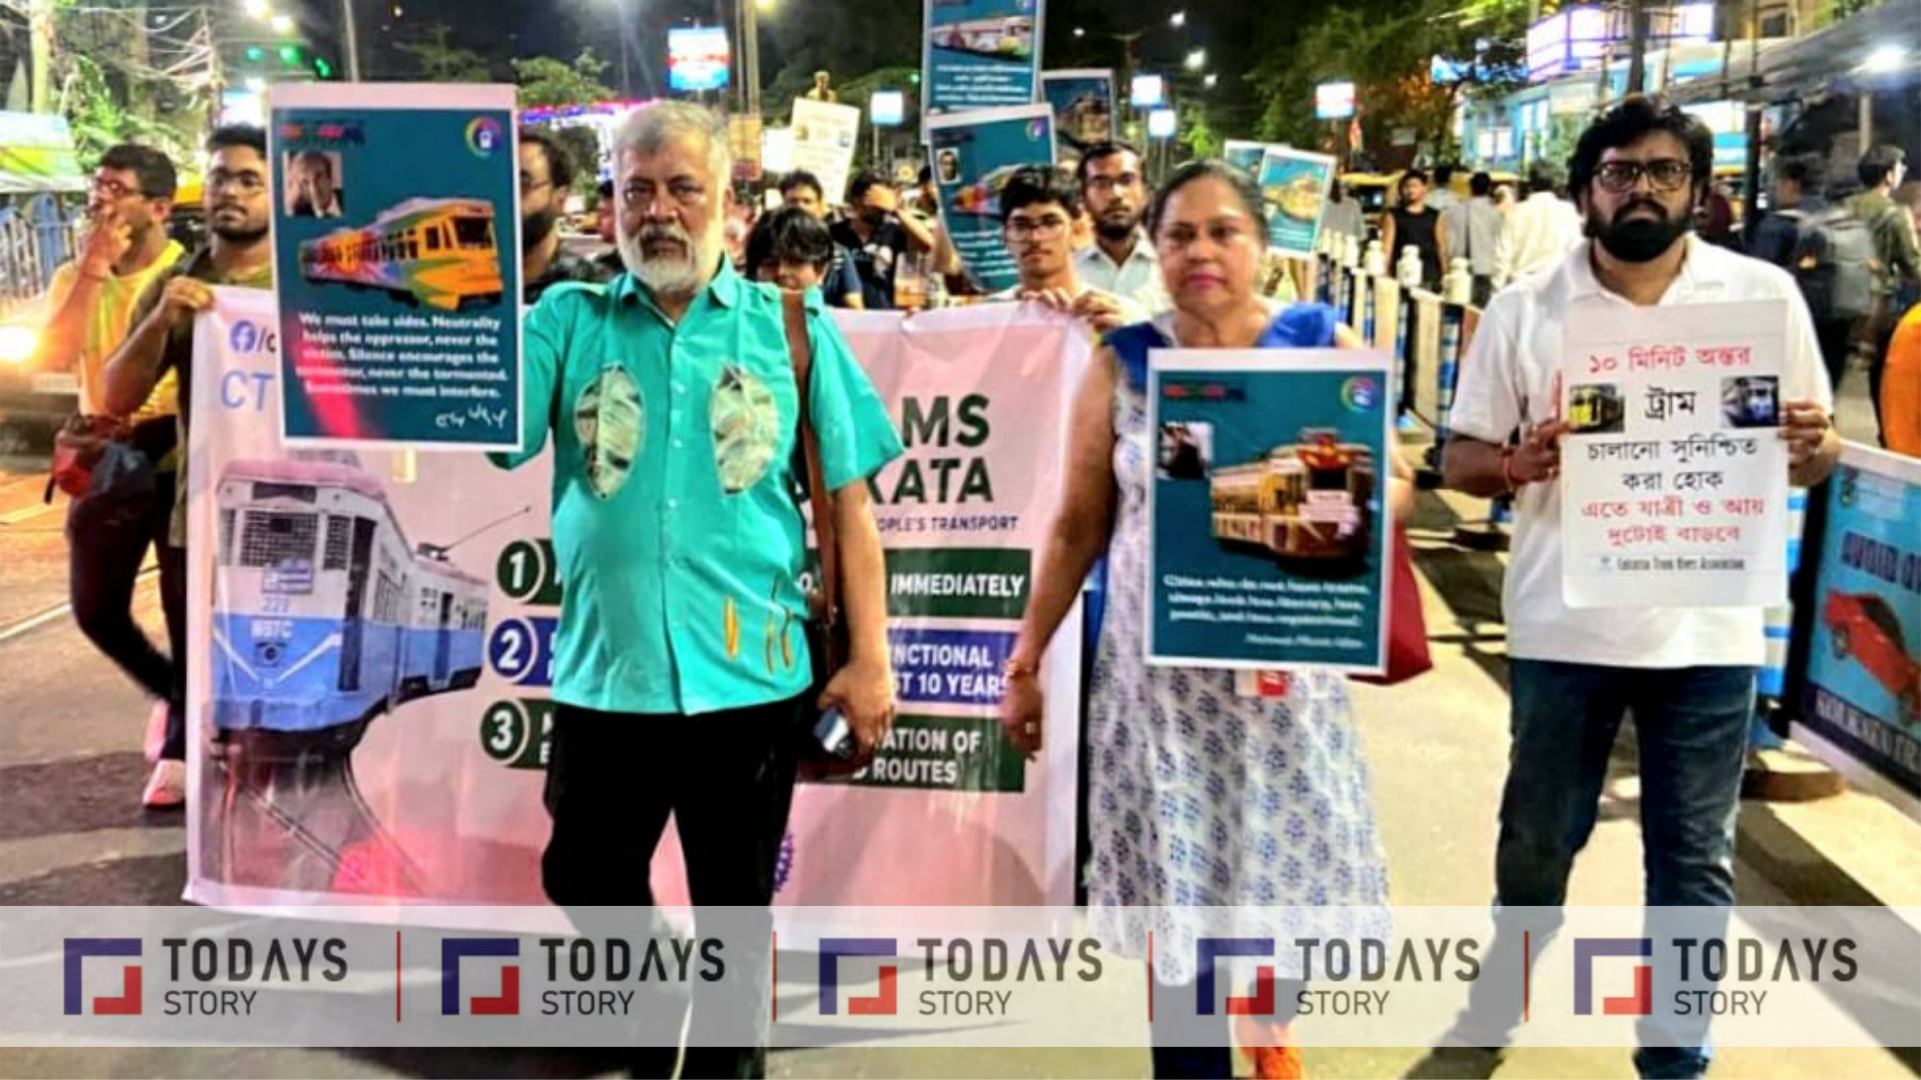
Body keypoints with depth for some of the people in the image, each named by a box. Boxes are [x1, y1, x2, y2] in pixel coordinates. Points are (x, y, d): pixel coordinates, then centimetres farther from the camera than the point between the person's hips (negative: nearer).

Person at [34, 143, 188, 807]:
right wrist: (92, 269, -15)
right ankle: (171, 692, 35)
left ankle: (180, 747, 10)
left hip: (178, 454, -5)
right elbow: (51, 359, -11)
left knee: (186, 604, -1)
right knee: (95, 608, 10)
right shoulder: (74, 278, 6)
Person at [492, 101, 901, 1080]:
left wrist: (869, 659, -3)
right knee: (584, 882, 17)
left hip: (749, 676, -1)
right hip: (603, 672, 1)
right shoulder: (566, 321, 3)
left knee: (736, 907, 14)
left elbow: (849, 502, 0)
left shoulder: (794, 328, 1)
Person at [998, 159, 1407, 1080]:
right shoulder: (1122, 365, 1)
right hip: (1157, 669, 0)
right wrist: (1025, 662, 4)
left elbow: (1394, 480, 3)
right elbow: (1077, 526, 4)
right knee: (1174, 893, 3)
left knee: (1288, 868, 9)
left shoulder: (1326, 348, 0)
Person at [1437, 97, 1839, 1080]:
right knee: (1537, 834, 15)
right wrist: (1515, 465, -20)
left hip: (1711, 629, 0)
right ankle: (1503, 985, 40)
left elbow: (1820, 450, 6)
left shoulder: (1766, 295, 1)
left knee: (1694, 851, 11)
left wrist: (1809, 447, -18)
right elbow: (1458, 457, 2)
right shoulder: (1524, 309, 0)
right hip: (1564, 624, 0)